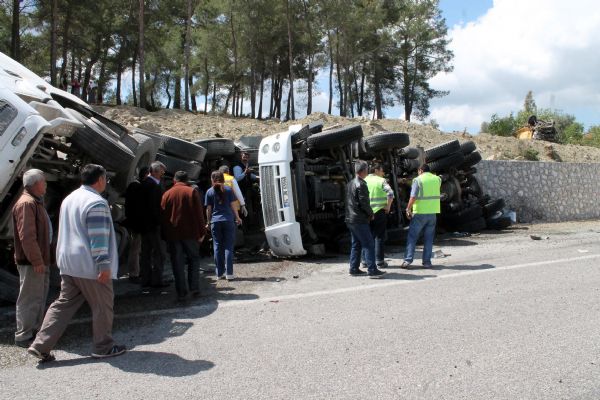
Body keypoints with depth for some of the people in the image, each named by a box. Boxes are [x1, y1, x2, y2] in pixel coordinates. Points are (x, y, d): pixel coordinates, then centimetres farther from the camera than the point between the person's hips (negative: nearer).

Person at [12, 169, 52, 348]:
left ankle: (35, 330, 29)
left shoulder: (35, 202, 17)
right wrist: (37, 261, -24)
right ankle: (24, 336, 7)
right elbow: (26, 236, -24)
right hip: (31, 263, -11)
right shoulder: (26, 203, -17)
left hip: (40, 260, 11)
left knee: (39, 298, 18)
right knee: (29, 299, -2)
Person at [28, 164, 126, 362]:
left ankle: (41, 346, 11)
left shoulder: (69, 199, 14)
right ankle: (103, 347, 16)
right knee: (102, 306, 5)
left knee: (63, 304, 14)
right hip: (90, 266, -8)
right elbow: (98, 238, -21)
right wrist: (104, 265, -18)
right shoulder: (97, 202, -17)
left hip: (68, 264, 9)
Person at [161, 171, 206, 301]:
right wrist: (202, 232, -1)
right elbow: (199, 213, -5)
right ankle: (195, 289, 7)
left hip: (172, 233, 2)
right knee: (194, 259, 12)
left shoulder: (167, 194, 6)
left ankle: (181, 293, 4)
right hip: (190, 233, -1)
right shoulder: (192, 192, -1)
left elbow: (164, 216, 7)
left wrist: (165, 236, 11)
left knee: (177, 264, 5)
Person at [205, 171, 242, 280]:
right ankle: (229, 273, -2)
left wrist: (208, 221, 14)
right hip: (228, 220, -1)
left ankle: (219, 273, 10)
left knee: (217, 247, 7)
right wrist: (237, 218, 11)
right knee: (228, 247, 2)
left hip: (215, 222, 1)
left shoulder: (209, 192, 3)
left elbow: (209, 209, 3)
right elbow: (233, 205, 1)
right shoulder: (228, 189, 2)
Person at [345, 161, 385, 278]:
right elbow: (364, 203, -19)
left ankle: (354, 268, 18)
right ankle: (372, 270, -8)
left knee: (356, 244, 15)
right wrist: (371, 214, -2)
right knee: (369, 244, -6)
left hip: (350, 219, 9)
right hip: (359, 220, -9)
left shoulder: (350, 184, 13)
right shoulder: (361, 184, -15)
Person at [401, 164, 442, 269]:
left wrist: (408, 209, -7)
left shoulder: (418, 180, -6)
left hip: (420, 212, -4)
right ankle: (427, 261, 9)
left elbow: (413, 197, -14)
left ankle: (408, 261, -4)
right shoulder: (437, 179, 9)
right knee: (429, 238, 10)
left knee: (412, 237, 1)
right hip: (433, 212, 4)